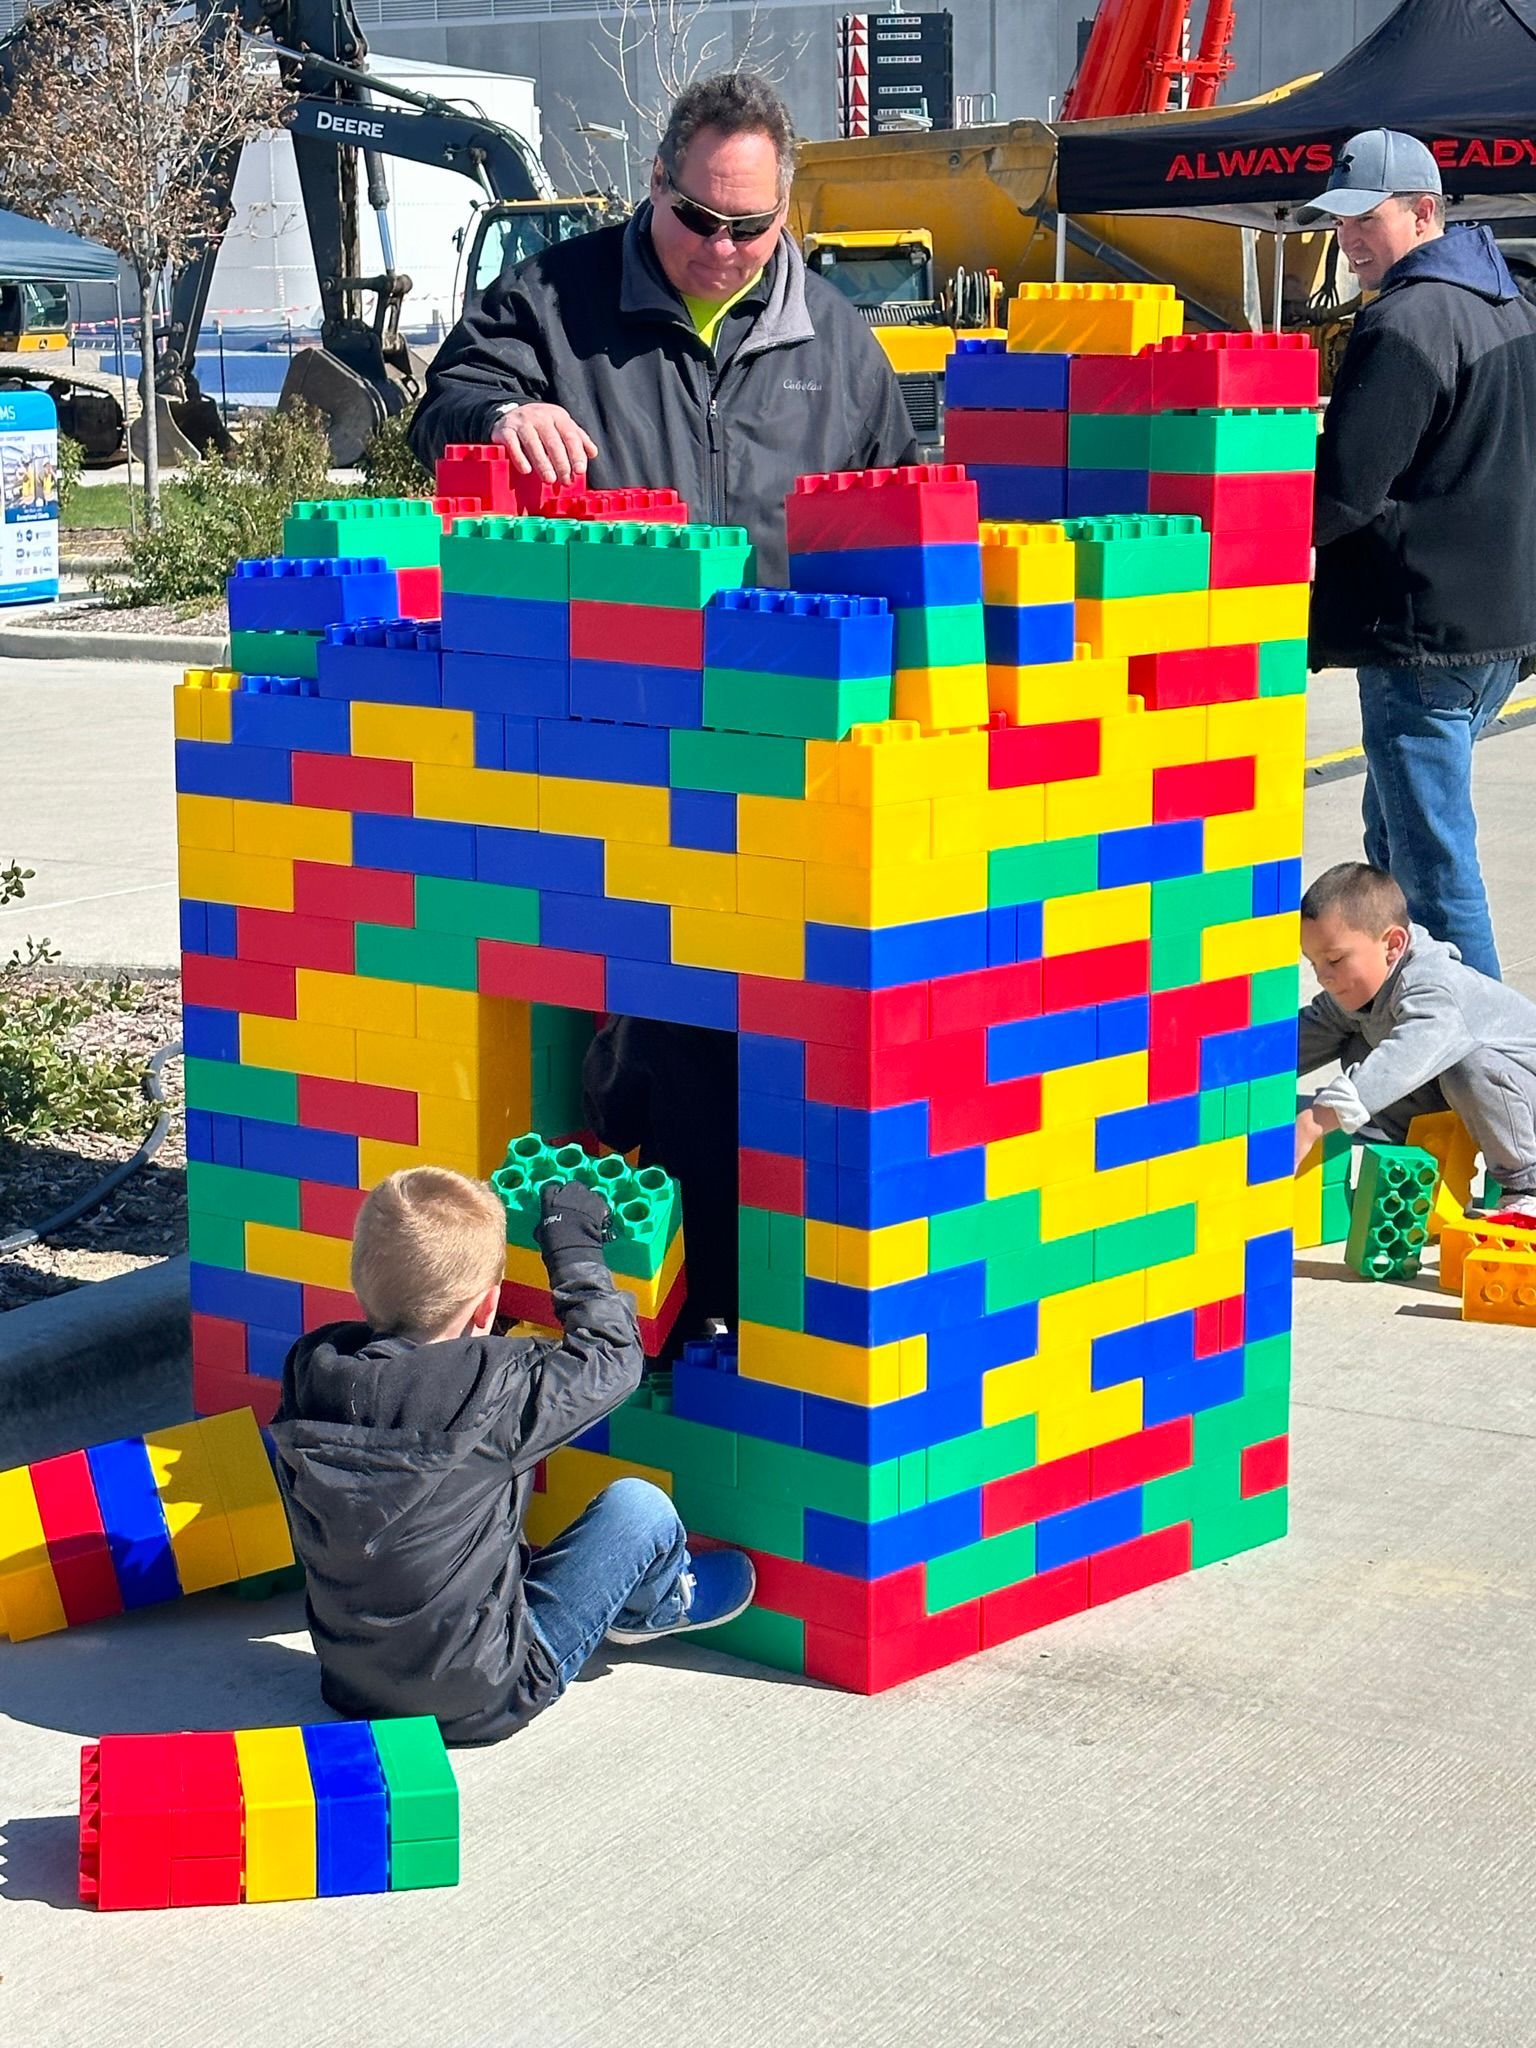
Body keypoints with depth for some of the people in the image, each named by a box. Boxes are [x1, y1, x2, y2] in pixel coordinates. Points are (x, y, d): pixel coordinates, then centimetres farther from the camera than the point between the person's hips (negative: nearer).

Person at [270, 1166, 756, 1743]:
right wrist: (573, 1246, 6)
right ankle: (662, 1603, 34)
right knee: (639, 1507, 2)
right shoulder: (495, 1389, -24)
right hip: (478, 1703, -6)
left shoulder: (309, 1367, -9)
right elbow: (613, 1359, -7)